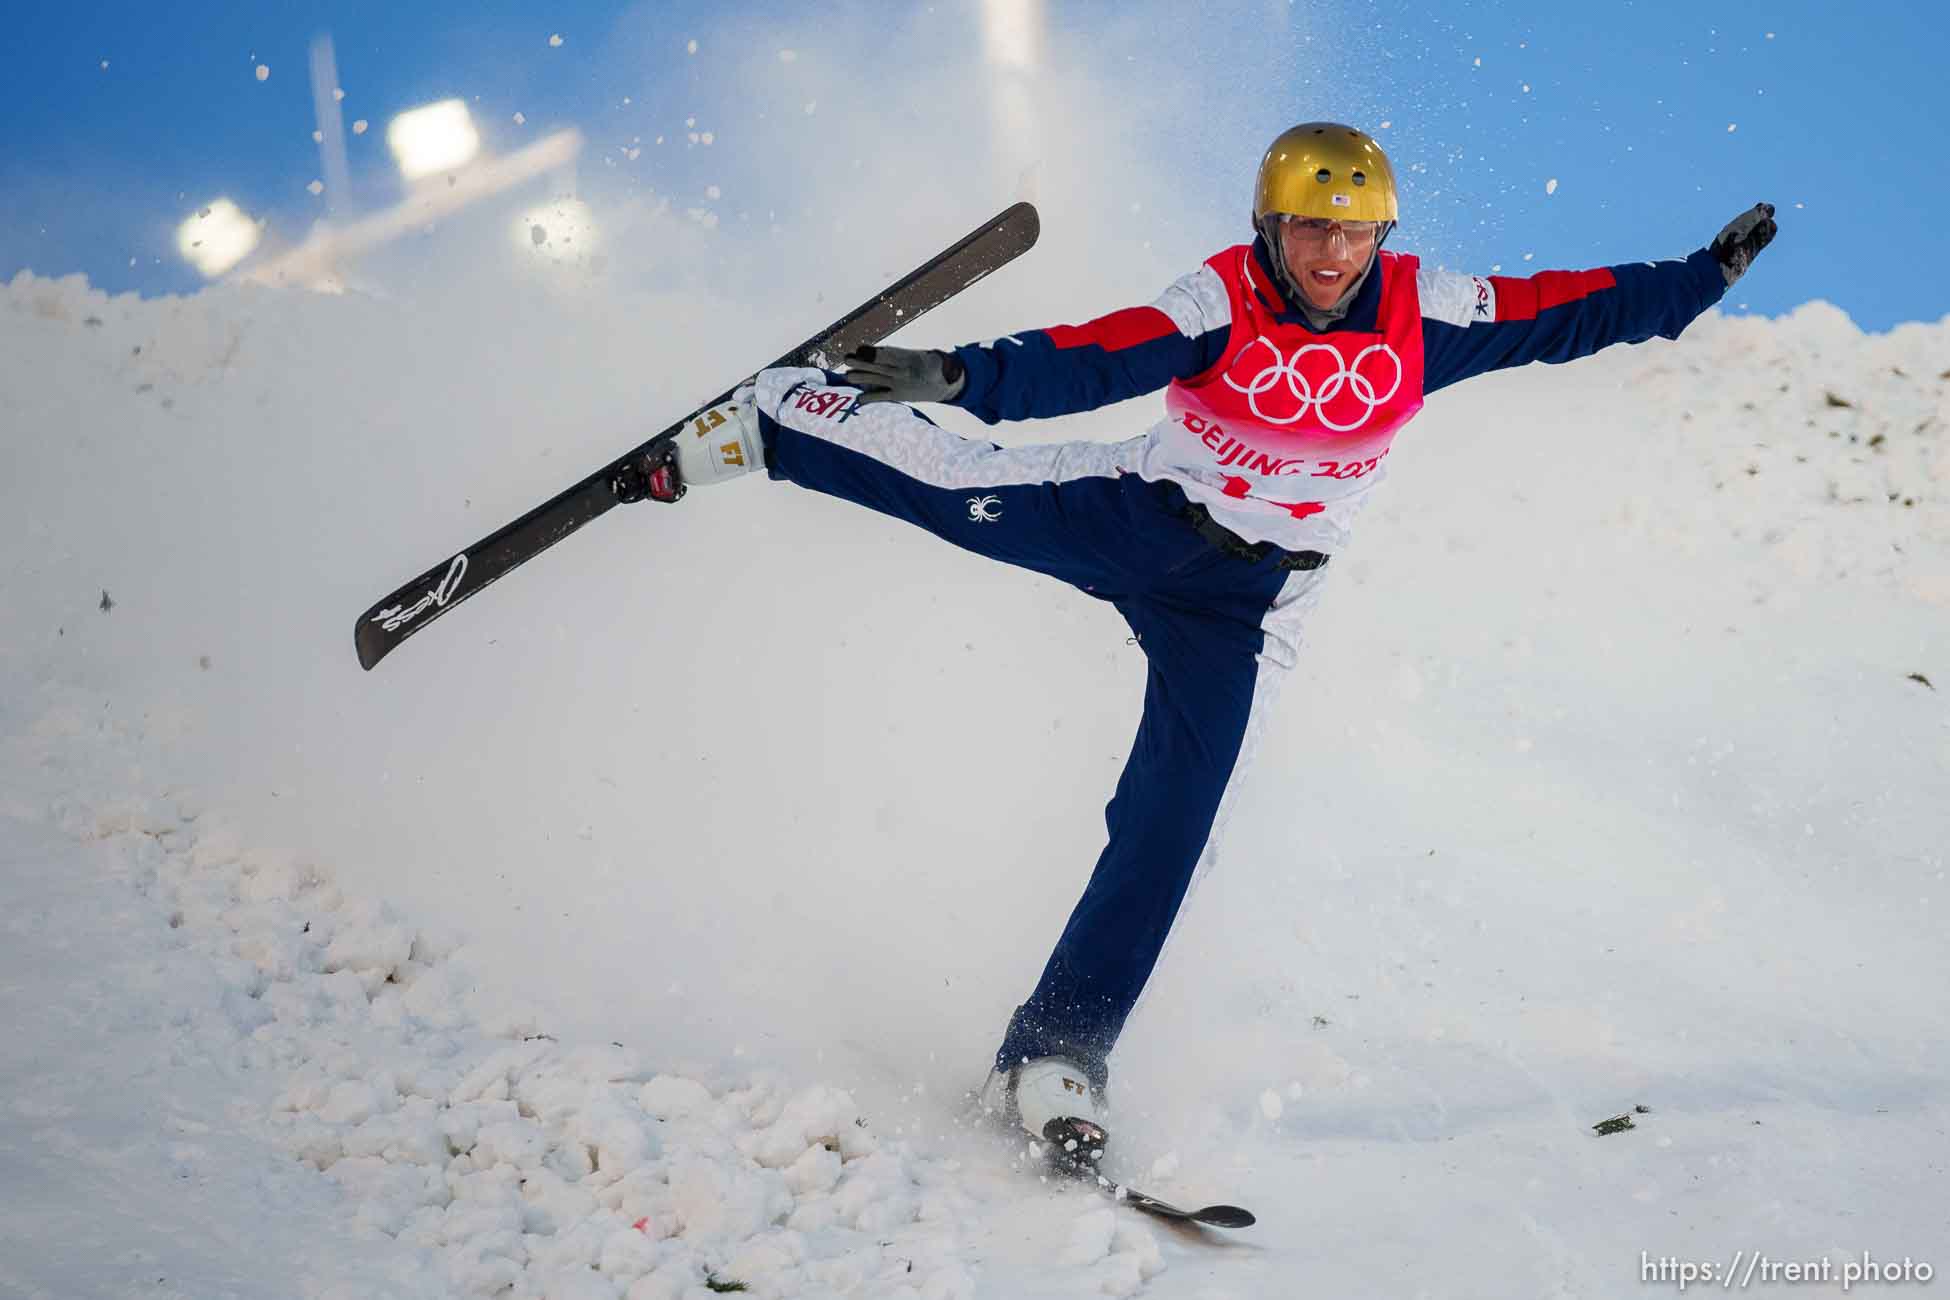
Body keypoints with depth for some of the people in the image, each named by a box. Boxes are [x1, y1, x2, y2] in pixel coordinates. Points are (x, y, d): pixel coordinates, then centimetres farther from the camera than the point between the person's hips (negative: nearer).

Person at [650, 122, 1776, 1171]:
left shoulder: (1424, 315, -6)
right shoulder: (1221, 306, -14)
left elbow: (1569, 313, -1)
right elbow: (1088, 365, -25)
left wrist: (1705, 276, -7)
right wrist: (958, 376, -40)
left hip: (1248, 600, 2)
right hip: (1141, 517, -1)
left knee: (1173, 830, -8)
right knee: (953, 484, -23)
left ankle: (1057, 1055, 0)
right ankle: (759, 422, 5)